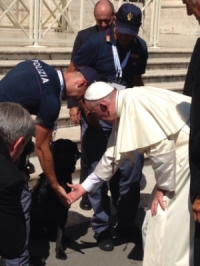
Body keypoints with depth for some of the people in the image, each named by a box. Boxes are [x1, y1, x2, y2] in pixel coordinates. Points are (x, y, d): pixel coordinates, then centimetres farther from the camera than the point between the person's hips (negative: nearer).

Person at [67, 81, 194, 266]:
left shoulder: (133, 103, -21)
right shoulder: (122, 109, 10)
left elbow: (161, 146, -25)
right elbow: (112, 155, 19)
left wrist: (163, 187, -12)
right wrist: (85, 186, 26)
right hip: (177, 151, 10)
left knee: (168, 225, -4)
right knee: (158, 222, 17)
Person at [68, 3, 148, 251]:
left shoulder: (140, 47, 0)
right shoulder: (95, 43, -12)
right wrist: (84, 106, -13)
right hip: (98, 116, -3)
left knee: (133, 169, 4)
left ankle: (126, 222, 23)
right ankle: (102, 228, 18)